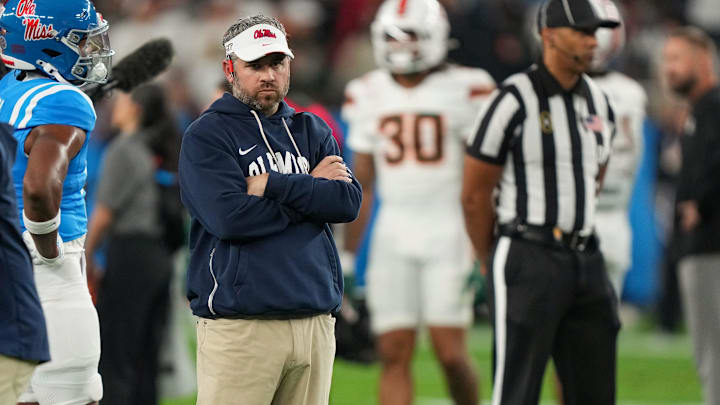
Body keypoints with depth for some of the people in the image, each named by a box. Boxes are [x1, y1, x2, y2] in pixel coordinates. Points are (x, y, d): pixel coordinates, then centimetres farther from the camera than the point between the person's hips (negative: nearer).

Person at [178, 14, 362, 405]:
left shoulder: (312, 131, 17)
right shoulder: (206, 135, 1)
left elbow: (349, 202, 2)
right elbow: (229, 218, -14)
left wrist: (273, 185, -8)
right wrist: (310, 190, -4)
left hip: (315, 322, 5)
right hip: (240, 325, -5)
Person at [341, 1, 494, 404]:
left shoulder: (466, 90, -4)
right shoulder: (368, 95, 9)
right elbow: (362, 181, 15)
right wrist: (346, 255, 13)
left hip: (448, 230, -4)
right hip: (394, 231, 4)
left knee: (450, 351, -8)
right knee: (394, 353, -1)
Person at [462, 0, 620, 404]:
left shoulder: (599, 103, 12)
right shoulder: (515, 102, -11)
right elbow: (475, 193, -5)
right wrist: (494, 264, 6)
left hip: (585, 260, 7)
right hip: (528, 262, -7)